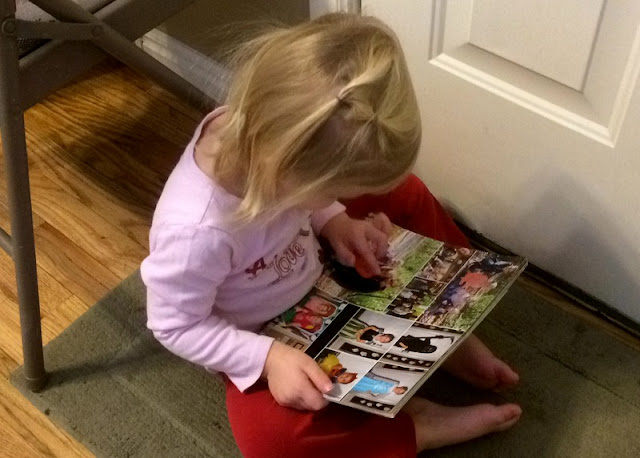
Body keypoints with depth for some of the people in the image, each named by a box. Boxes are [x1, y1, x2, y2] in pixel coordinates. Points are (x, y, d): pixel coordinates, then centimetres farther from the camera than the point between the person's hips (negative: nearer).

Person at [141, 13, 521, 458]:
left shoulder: (255, 126, -25)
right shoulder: (196, 231, -42)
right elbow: (175, 326, -24)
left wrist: (333, 221, -15)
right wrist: (268, 358, -30)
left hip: (314, 267, 6)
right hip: (264, 333, -6)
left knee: (404, 193, 1)